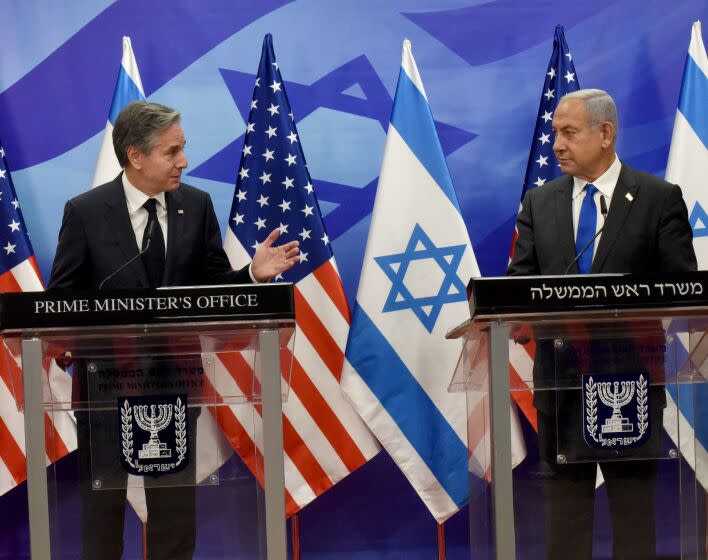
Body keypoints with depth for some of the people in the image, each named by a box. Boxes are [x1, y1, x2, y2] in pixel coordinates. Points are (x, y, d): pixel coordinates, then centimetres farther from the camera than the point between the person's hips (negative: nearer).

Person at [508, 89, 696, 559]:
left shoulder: (659, 198, 0)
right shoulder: (539, 203, 10)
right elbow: (520, 281, 7)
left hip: (630, 376, -3)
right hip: (560, 374, 3)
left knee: (634, 499, 4)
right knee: (565, 497, 8)